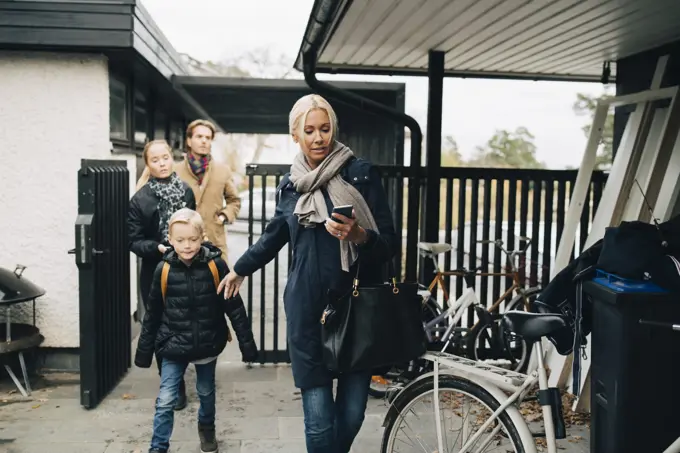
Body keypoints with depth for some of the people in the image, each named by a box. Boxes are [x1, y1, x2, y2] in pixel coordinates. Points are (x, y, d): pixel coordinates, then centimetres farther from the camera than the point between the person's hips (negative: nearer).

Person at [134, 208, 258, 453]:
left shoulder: (215, 265, -14)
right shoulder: (164, 269, -10)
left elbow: (234, 307, -8)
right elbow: (153, 313, 0)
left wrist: (246, 343, -7)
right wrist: (144, 349, 5)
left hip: (207, 343, 0)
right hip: (173, 346, 0)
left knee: (206, 393, 20)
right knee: (165, 401, -1)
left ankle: (207, 430, 47)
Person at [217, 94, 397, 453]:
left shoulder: (361, 173, -2)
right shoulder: (290, 184, 8)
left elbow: (389, 244, -5)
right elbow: (274, 236, 26)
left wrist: (358, 235, -26)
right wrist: (239, 269, 38)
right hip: (307, 311, 2)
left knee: (352, 414, 5)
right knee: (319, 419, -3)